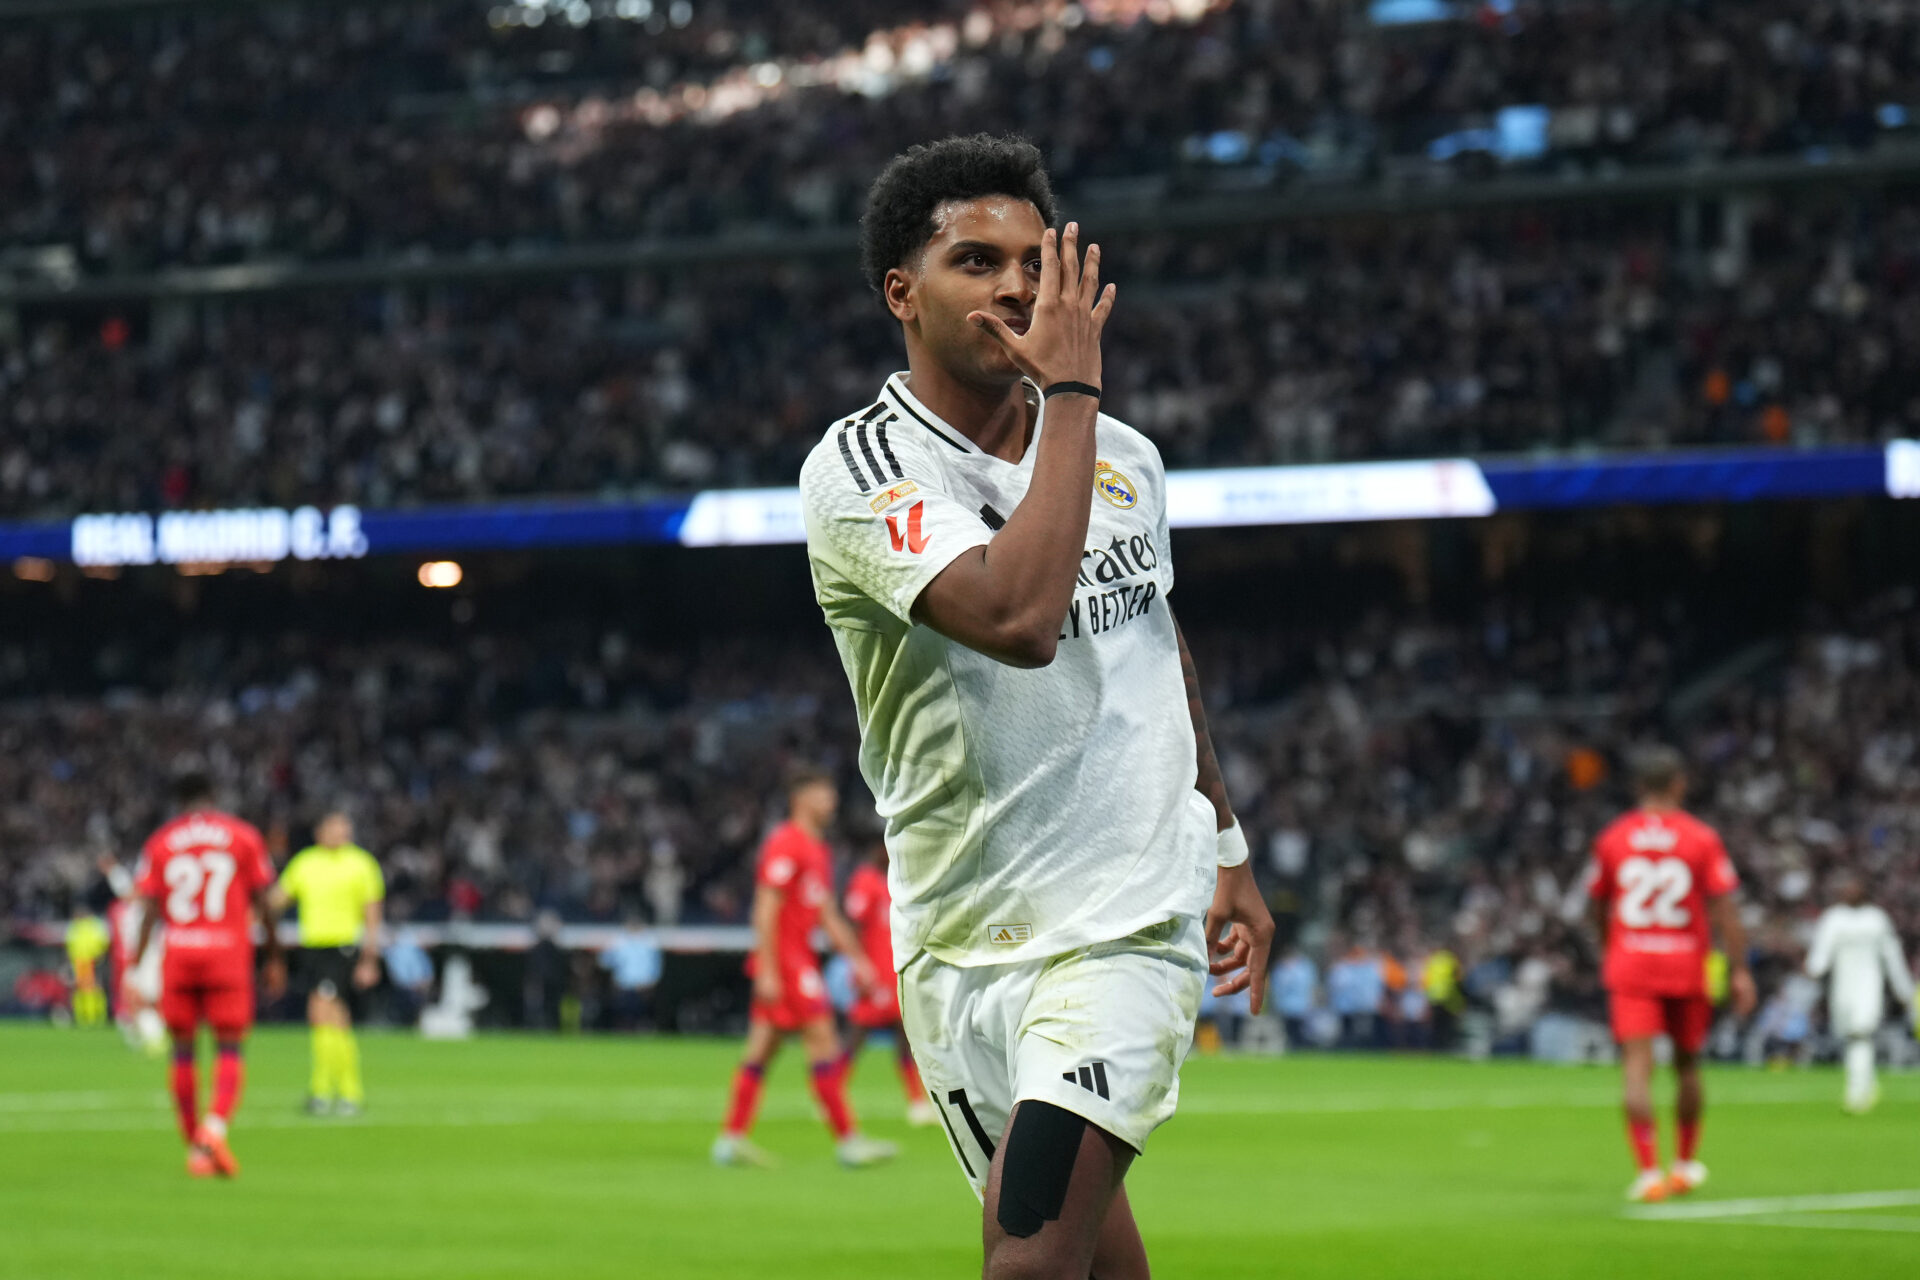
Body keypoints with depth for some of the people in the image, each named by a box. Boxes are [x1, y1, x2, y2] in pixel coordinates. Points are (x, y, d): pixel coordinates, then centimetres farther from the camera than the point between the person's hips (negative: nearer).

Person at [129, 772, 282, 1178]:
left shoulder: (159, 843, 7)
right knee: (230, 1049, 1)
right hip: (229, 948, -1)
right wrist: (274, 957, 14)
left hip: (178, 955, 1)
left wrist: (136, 966, 2)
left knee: (183, 1052, 11)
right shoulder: (242, 836, 6)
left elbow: (148, 909, 1)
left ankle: (195, 1148, 14)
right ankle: (216, 1127, -23)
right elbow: (262, 903, 5)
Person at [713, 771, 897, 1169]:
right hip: (783, 959, -10)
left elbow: (828, 915, 24)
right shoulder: (785, 845, -12)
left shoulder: (818, 849, 18)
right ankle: (848, 1140, -10)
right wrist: (768, 970, -20)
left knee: (762, 1047, 8)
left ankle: (732, 1139, 8)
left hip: (799, 957, 10)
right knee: (823, 1040, -10)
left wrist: (857, 959, 19)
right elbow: (765, 910, -16)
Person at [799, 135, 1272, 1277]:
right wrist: (1070, 384, -22)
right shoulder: (859, 471, -10)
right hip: (959, 952, -1)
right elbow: (1019, 616, -28)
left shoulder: (1126, 461, 6)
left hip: (1125, 925, 1)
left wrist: (1227, 848, 32)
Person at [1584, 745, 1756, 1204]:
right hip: (1687, 966, 0)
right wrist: (1740, 971, -4)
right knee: (1687, 1065, 17)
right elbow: (1725, 908, -8)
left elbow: (1595, 909, 12)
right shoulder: (1702, 838, -3)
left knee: (1637, 1066, -8)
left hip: (1629, 965, 0)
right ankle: (1686, 1164, 31)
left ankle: (1648, 1170, -21)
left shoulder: (1612, 838, 2)